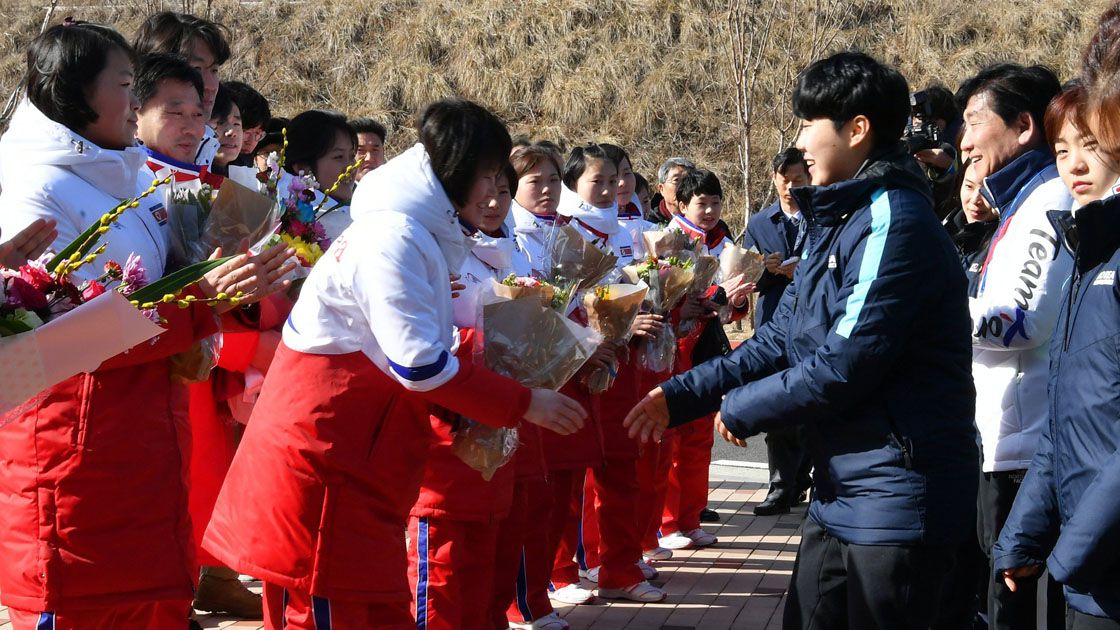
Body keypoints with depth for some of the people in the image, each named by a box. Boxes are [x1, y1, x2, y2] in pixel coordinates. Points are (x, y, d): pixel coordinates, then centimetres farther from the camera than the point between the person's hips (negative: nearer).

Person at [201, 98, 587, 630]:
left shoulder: (408, 232, 16)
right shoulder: (393, 237, -15)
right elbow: (421, 365, -20)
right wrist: (523, 405, -13)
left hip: (356, 461, 10)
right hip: (321, 460, -10)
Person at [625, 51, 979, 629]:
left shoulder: (893, 222, -19)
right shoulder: (836, 222, 12)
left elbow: (842, 368, -22)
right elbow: (781, 340, 15)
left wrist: (740, 409, -8)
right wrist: (680, 396, 7)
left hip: (897, 499, -9)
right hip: (841, 494, 9)